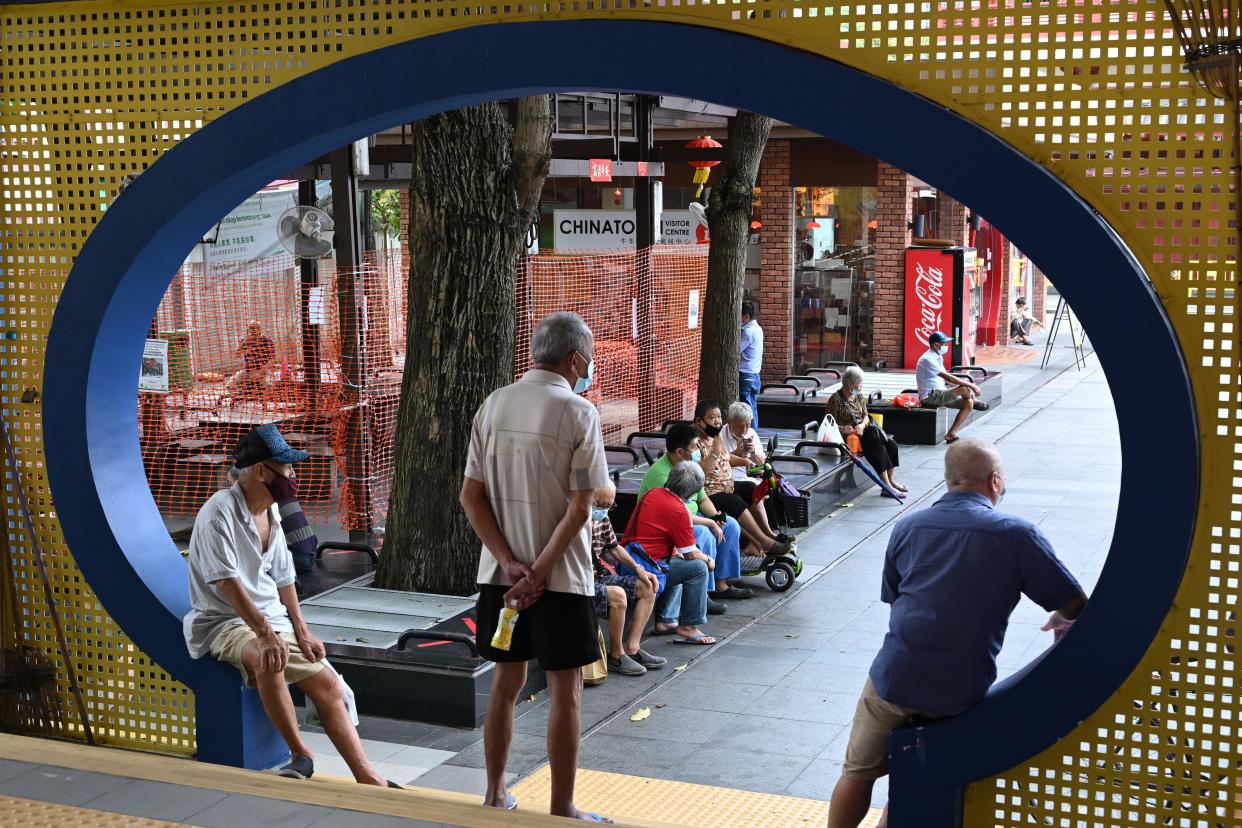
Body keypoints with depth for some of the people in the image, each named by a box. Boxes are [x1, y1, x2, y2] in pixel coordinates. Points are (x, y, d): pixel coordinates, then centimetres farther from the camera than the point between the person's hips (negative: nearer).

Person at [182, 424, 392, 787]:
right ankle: (300, 753, -23)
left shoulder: (270, 512, 9)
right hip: (225, 622, -8)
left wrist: (302, 631, 4)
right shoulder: (220, 512, -17)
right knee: (267, 660, -38)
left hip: (272, 619, 8)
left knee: (328, 683, -3)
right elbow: (227, 582, -25)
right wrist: (266, 634, -33)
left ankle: (366, 776, 1)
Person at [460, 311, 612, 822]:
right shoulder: (578, 412, -11)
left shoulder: (494, 406, 3)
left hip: (500, 574, 5)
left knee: (506, 683, 17)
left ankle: (495, 795, 28)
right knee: (565, 692, 5)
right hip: (561, 576, -5)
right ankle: (562, 810, 12)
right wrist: (539, 573, -14)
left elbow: (471, 496, 0)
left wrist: (511, 564, -5)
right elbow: (580, 508, -16)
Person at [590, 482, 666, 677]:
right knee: (617, 595, -34)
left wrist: (638, 569, 13)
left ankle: (632, 648, 2)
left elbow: (615, 548, 24)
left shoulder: (602, 520, 8)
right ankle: (616, 656, -14)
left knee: (648, 588, 8)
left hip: (601, 577, 10)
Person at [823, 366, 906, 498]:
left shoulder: (860, 397, 14)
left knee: (891, 444, -15)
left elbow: (866, 416, 13)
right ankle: (887, 486, -27)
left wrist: (862, 425, -10)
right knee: (878, 447, -28)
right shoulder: (836, 398, -7)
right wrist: (842, 428, -26)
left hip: (862, 431, 7)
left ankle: (889, 480, -8)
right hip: (848, 436, -7)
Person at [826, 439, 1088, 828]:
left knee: (858, 772, 19)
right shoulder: (1017, 534, -5)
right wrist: (1061, 621, 22)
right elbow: (1077, 607, 0)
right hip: (959, 694, -2)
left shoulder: (908, 527, 5)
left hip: (893, 680, 2)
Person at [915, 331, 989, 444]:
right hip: (930, 397, -10)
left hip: (940, 395, 10)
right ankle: (974, 401, 7)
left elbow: (947, 379, 18)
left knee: (968, 404, -2)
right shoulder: (928, 359, -19)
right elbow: (948, 377, -24)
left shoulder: (937, 358, 15)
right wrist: (971, 385, -20)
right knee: (964, 389, -23)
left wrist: (968, 385, 4)